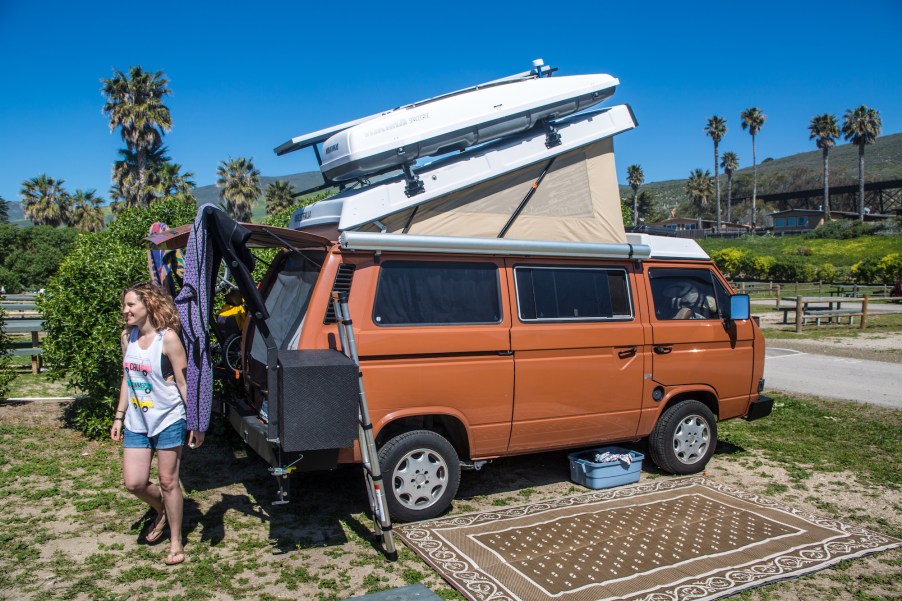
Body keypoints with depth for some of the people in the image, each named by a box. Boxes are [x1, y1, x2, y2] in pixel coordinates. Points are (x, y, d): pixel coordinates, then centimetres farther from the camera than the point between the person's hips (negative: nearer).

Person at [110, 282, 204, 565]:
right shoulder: (127, 337, 5)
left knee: (168, 481, 4)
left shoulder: (167, 338, -14)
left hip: (168, 421, -6)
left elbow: (184, 383, -13)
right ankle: (163, 512, 36)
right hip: (136, 424, 6)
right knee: (134, 483, 4)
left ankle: (176, 542, 21)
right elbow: (127, 379, 15)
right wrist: (118, 417, 15)